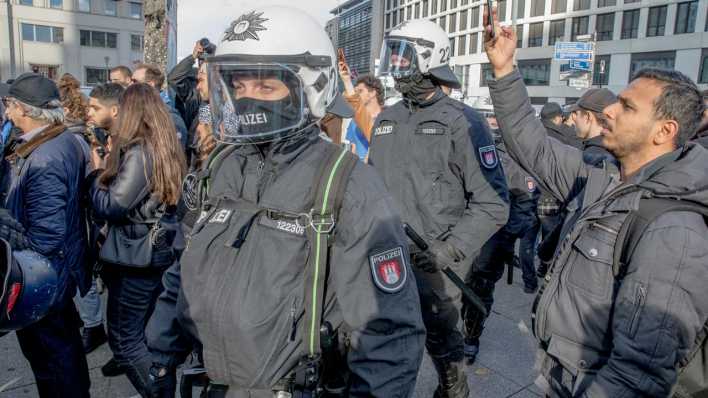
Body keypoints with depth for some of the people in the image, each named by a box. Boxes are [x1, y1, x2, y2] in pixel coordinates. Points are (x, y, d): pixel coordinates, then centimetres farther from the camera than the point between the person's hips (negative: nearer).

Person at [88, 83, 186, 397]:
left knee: (124, 338, 4)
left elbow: (109, 206, -21)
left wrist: (97, 172, -3)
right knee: (146, 329, 21)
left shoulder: (137, 152, -19)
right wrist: (112, 165, 12)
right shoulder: (169, 149, 6)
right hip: (160, 252, 9)